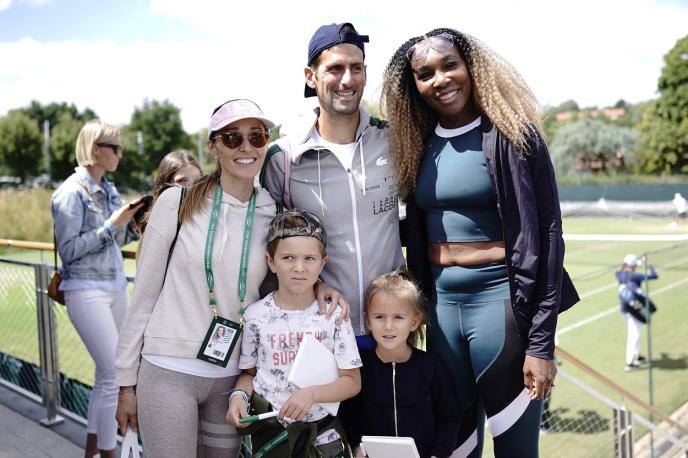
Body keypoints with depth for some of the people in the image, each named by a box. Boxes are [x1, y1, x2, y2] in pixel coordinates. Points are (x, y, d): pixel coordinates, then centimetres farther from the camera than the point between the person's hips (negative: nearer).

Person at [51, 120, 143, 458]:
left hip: (115, 288, 8)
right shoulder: (71, 193, -12)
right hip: (87, 292, -7)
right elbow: (68, 250, -16)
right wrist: (112, 224, -18)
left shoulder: (107, 189, 9)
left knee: (106, 373, 12)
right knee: (116, 375, -8)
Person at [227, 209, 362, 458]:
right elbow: (249, 372, 6)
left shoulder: (333, 314, -8)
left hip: (321, 428, 0)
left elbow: (352, 381, -5)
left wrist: (312, 393, -21)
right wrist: (239, 395, -14)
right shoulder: (256, 315, -6)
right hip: (269, 430, 0)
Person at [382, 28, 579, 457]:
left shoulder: (512, 135, -8)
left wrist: (541, 342, -15)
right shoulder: (420, 146, 8)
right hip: (442, 306, 5)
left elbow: (546, 236, -11)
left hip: (502, 303, -5)